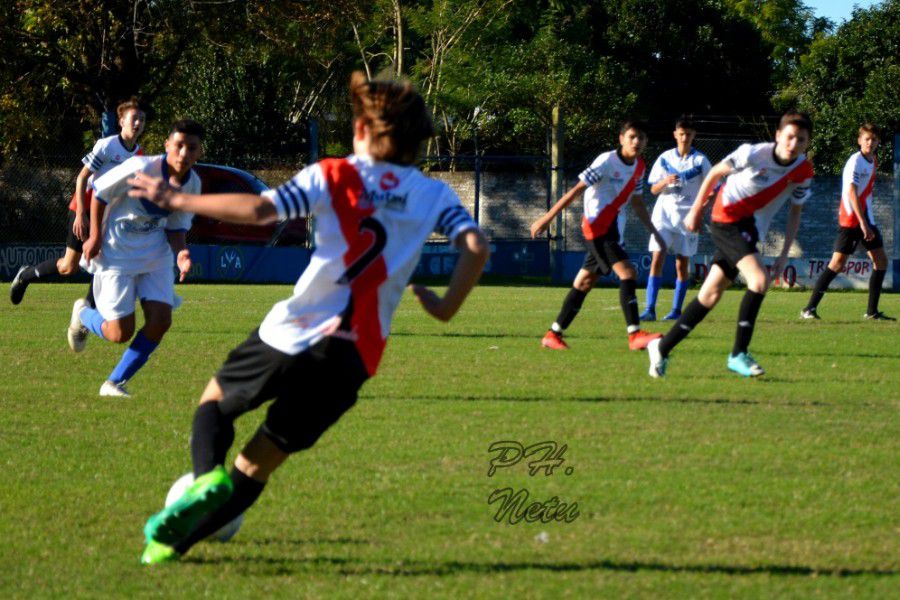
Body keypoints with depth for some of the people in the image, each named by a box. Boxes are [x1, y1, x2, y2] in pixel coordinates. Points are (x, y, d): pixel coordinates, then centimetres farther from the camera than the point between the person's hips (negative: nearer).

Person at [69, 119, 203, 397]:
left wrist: (181, 252, -16)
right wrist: (95, 236, -12)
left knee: (160, 321, -10)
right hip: (116, 253, -5)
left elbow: (176, 227, 5)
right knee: (120, 333, -6)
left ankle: (115, 383, 7)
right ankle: (83, 314, 30)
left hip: (155, 254, 5)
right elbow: (99, 192, -12)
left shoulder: (192, 184, -6)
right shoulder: (141, 168, -25)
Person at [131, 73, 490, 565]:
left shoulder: (332, 177, 1)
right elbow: (476, 248, -6)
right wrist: (446, 307, 8)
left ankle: (207, 475, -10)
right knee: (256, 465, 13)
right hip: (356, 355, 3)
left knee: (215, 402, 22)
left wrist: (175, 200, -2)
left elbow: (258, 209, -11)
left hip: (292, 335, -3)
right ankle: (169, 543, 1)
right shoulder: (433, 195, 9)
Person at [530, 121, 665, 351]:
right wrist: (547, 218, -14)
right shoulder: (607, 161, -14)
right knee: (627, 273, -19)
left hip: (613, 228, 8)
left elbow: (637, 203, 21)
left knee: (584, 283, 12)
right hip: (596, 226, -8)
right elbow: (576, 190, -13)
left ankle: (553, 334, 18)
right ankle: (635, 335, -23)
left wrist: (654, 232, 21)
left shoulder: (638, 167, 9)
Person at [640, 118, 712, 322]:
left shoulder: (700, 160, 1)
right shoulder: (665, 158, 6)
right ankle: (650, 309, -14)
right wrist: (665, 182, -13)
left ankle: (677, 310, 9)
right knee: (657, 259, -10)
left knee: (682, 263, 1)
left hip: (687, 217, -1)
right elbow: (653, 189, 8)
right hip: (664, 213, 1)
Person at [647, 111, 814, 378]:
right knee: (759, 279, -24)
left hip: (750, 231, 6)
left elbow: (795, 211, 8)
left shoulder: (803, 171, -4)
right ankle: (739, 354, -16)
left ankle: (662, 348, 20)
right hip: (727, 218, -6)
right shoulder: (754, 154, -18)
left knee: (710, 296, 8)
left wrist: (785, 253, 1)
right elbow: (715, 174, -3)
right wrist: (696, 210, 2)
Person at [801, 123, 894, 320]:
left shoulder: (872, 162, 12)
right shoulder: (856, 162, -14)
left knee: (881, 261, 5)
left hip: (865, 218, 9)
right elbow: (852, 193, -23)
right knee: (838, 263, -12)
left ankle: (872, 311, 11)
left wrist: (867, 223, 20)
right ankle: (810, 309, -9)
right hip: (850, 219, -9)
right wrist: (863, 223, -27)